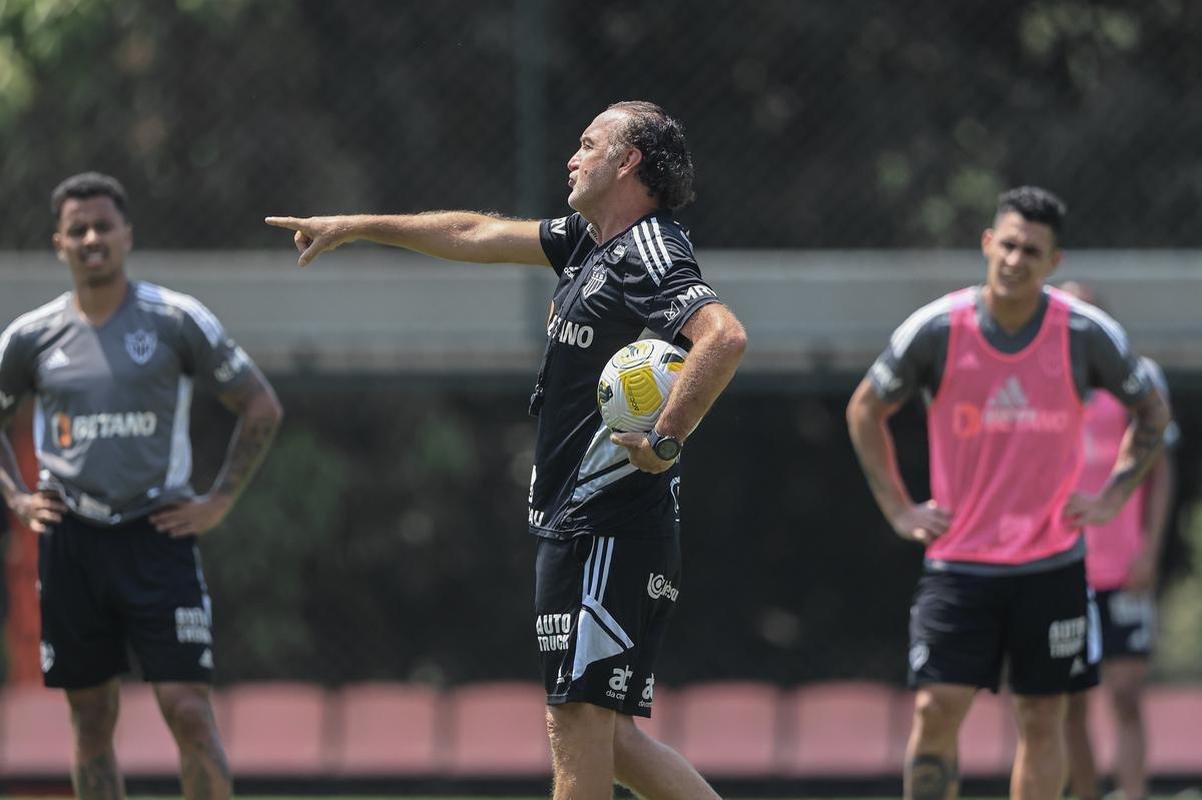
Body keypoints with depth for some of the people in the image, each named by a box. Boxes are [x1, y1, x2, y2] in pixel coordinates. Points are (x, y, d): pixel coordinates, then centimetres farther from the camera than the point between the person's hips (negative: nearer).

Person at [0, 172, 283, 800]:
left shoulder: (176, 320, -2)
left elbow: (261, 407, 5)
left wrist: (220, 501, -2)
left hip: (157, 534, -2)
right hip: (69, 540, 2)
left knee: (188, 710, -11)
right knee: (92, 723, 5)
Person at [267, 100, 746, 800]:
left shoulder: (648, 254, -14)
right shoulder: (590, 242, 16)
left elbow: (725, 336, -31)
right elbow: (479, 235, 28)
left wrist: (667, 440, -26)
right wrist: (357, 228, 35)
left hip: (610, 526, -10)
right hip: (578, 525, 10)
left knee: (579, 716, -9)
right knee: (603, 730, 9)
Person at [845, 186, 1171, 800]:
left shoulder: (1087, 335, -5)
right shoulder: (936, 330, -7)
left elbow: (1150, 411, 12)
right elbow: (865, 411, 8)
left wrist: (1114, 495, 2)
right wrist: (898, 509, 3)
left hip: (1052, 562, 1)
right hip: (958, 560, -1)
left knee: (1042, 720, 4)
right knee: (936, 710, -10)